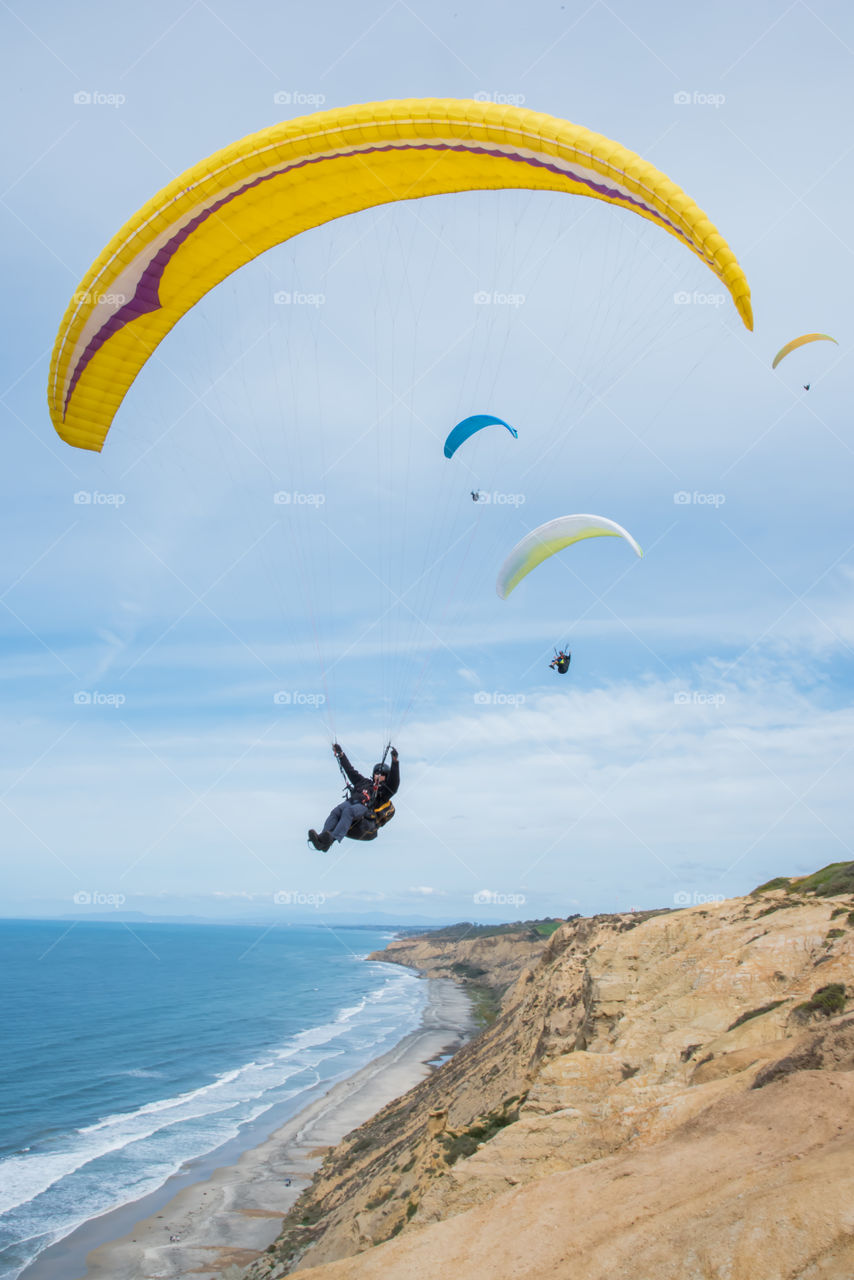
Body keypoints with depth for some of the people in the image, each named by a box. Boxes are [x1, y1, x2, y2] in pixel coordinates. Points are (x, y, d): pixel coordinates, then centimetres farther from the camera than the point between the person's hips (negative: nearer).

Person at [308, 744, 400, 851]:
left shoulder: (385, 790, 20)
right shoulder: (364, 782, 35)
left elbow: (394, 782, 2)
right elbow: (351, 771, 41)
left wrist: (395, 761, -10)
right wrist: (340, 754, 43)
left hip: (366, 808, -5)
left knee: (348, 811, -36)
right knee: (336, 811, -28)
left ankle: (332, 838, -55)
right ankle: (322, 837, -47)